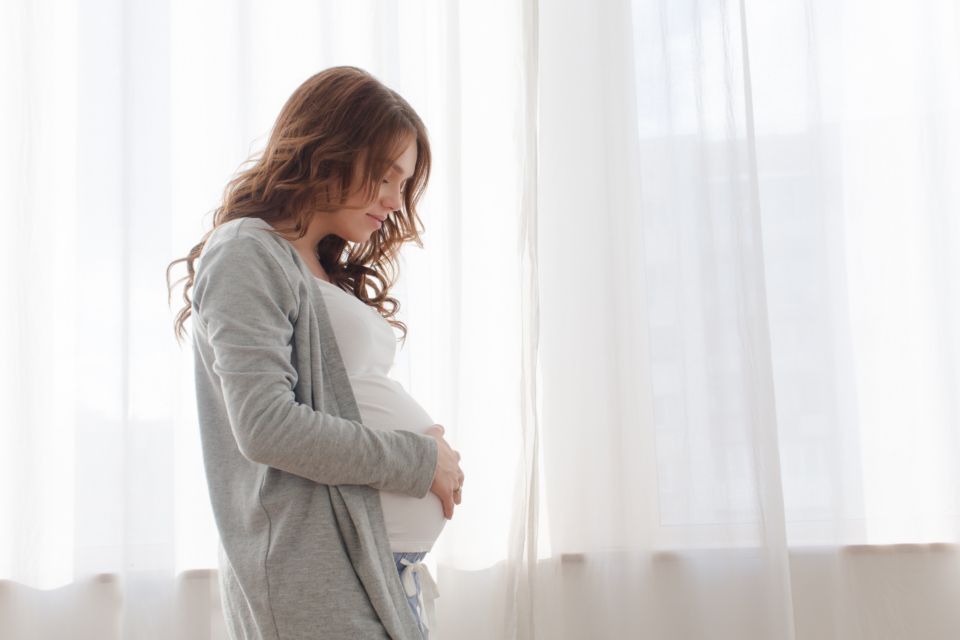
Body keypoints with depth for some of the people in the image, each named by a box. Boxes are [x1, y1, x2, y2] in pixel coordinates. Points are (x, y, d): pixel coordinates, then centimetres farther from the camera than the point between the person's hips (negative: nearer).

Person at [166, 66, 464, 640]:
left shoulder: (330, 274, 22)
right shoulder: (248, 251, -6)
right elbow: (266, 426, -17)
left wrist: (436, 451, 2)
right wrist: (420, 460, -10)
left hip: (387, 566, 9)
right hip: (321, 573, -8)